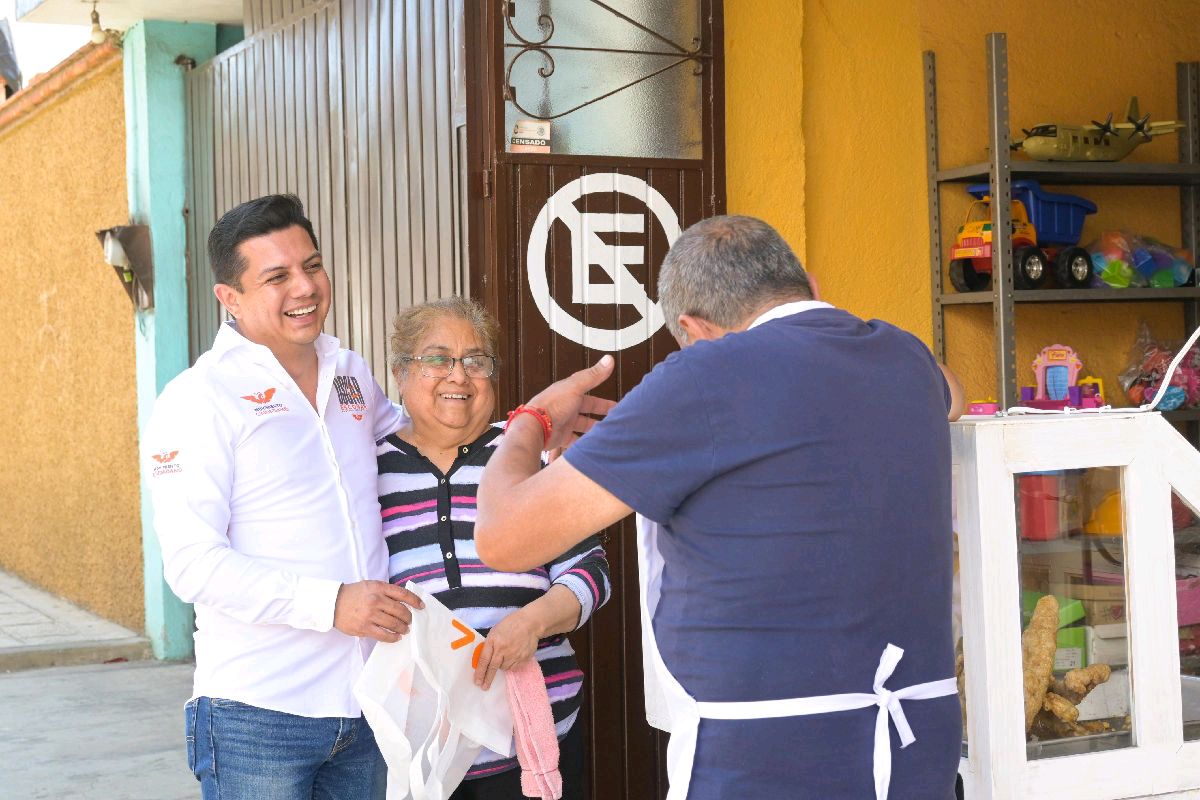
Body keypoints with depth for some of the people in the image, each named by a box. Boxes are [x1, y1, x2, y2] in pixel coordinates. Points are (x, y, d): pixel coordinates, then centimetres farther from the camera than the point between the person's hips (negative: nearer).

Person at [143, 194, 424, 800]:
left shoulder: (352, 374, 11)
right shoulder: (200, 399, -9)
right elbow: (193, 563, -16)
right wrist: (330, 603, -23)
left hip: (365, 705, 6)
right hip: (258, 713, -6)